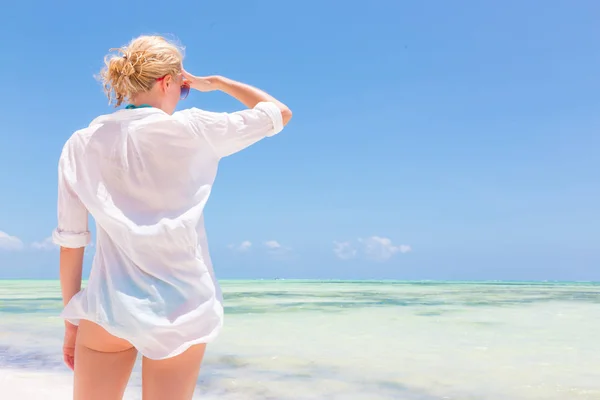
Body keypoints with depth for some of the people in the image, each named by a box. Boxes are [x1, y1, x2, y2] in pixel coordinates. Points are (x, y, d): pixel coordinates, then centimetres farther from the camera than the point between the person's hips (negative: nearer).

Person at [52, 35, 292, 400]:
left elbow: (71, 241, 3)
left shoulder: (82, 144, 3)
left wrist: (72, 320, 11)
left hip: (108, 306, 2)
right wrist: (215, 83, 17)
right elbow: (280, 113, 7)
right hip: (181, 307, -1)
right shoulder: (192, 129, -5)